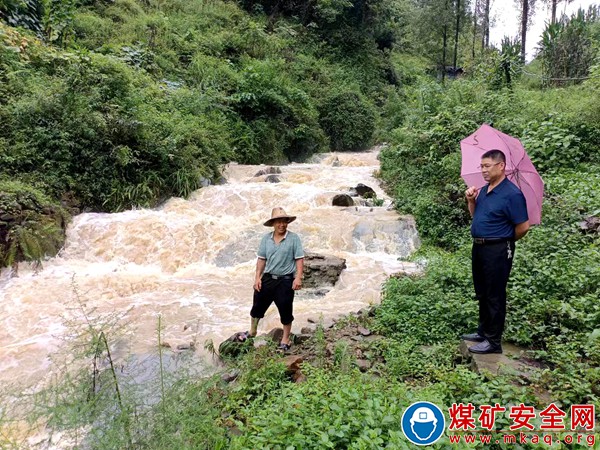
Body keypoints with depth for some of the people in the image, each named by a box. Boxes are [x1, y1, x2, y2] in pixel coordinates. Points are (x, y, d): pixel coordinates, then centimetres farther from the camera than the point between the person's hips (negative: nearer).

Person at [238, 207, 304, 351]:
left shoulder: (294, 238, -9)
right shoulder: (266, 238, 1)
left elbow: (299, 259, -9)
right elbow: (261, 259, 5)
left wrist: (298, 278, -18)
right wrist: (257, 277, 0)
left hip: (285, 280, -4)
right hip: (267, 278, 4)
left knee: (285, 311, 7)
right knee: (258, 306, 16)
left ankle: (285, 340, 25)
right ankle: (252, 331, 41)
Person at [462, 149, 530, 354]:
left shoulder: (512, 194, -17)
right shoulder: (484, 190, 9)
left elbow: (523, 226, -15)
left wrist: (504, 242, 0)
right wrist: (471, 200, 2)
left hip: (497, 250, -9)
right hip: (478, 247, 9)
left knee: (494, 296, 1)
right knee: (481, 293, 18)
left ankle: (493, 341, 13)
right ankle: (483, 331, 33)